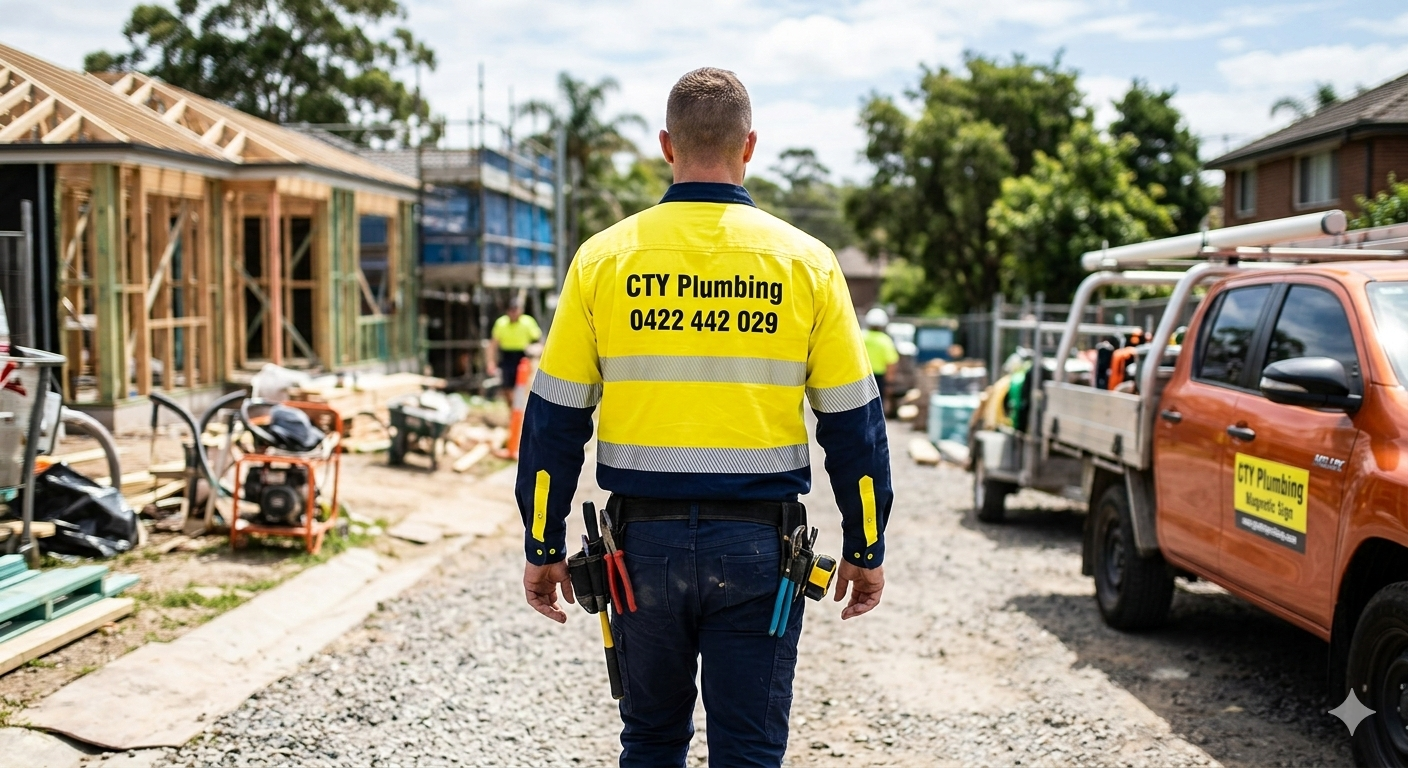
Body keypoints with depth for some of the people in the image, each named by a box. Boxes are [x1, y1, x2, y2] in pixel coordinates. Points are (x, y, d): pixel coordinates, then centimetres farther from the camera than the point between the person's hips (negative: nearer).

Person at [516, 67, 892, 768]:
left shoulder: (603, 257, 0)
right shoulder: (805, 262, -1)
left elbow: (554, 417, 2)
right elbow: (852, 422, 1)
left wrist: (543, 546, 10)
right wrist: (865, 549, 11)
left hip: (645, 538, 1)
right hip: (757, 544, -1)